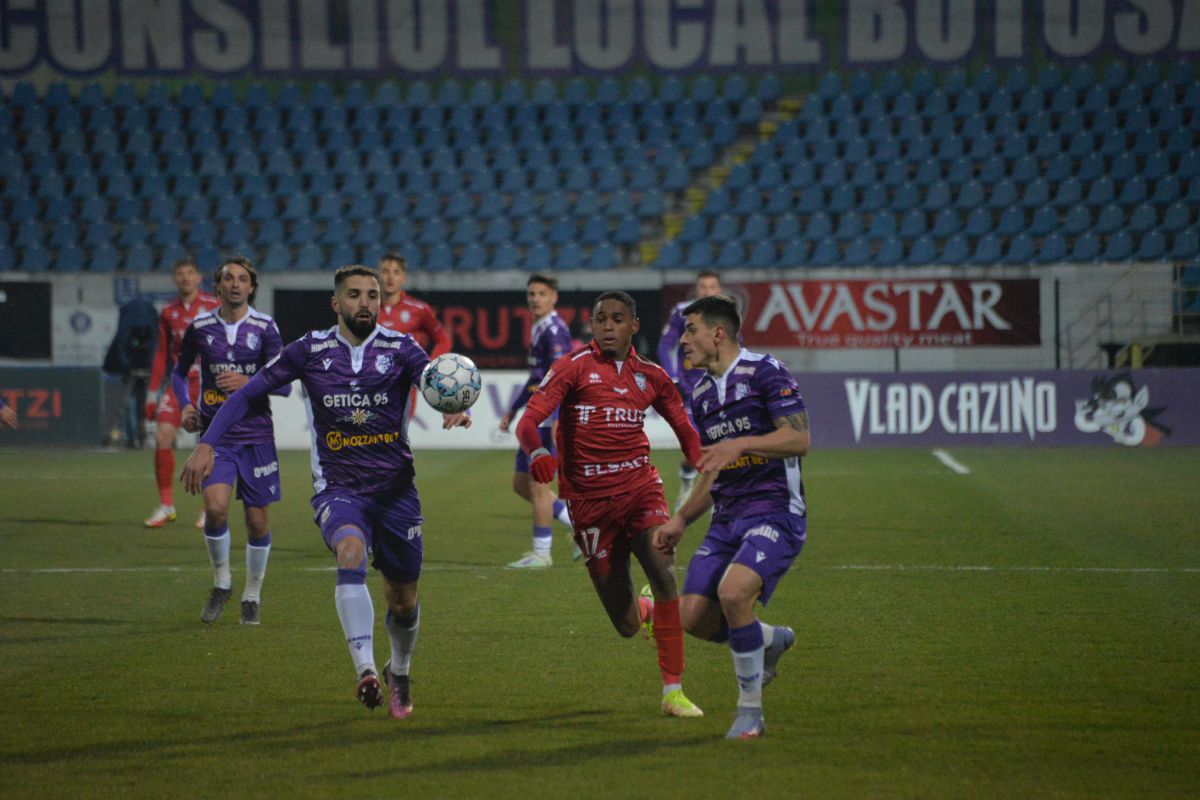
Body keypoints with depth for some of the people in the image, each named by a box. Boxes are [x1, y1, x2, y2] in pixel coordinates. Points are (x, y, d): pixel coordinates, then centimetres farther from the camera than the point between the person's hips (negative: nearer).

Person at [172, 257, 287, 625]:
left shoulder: (265, 328, -3)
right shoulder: (200, 327, 2)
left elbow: (284, 384, -5)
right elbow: (180, 371, 18)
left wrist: (249, 383, -22)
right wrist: (185, 406, 0)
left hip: (256, 433, 0)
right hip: (215, 433, 0)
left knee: (257, 520, 3)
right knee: (215, 506, -20)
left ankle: (252, 595, 22)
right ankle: (221, 582, 3)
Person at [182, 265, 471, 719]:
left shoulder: (400, 349, -3)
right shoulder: (311, 351, -2)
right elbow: (248, 393, 3)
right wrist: (207, 444, -7)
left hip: (395, 490, 1)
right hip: (337, 489, -1)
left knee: (403, 601, 11)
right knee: (351, 552, -33)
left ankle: (399, 674, 43)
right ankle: (366, 672, -42)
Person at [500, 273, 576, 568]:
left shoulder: (554, 330, -13)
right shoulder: (538, 329, 17)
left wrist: (557, 420, -29)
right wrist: (513, 410, 28)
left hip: (548, 418, -10)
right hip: (536, 418, 10)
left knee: (537, 484, -5)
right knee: (521, 483, 12)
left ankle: (541, 553, 4)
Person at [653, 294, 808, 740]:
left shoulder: (764, 372, -7)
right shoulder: (702, 394, 17)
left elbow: (799, 438, -16)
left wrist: (742, 443, -26)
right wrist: (680, 520, 14)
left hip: (775, 511, -8)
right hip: (727, 519, 8)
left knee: (733, 592, -30)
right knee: (694, 617, -5)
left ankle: (750, 711, -13)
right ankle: (771, 640, 26)